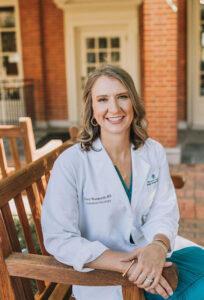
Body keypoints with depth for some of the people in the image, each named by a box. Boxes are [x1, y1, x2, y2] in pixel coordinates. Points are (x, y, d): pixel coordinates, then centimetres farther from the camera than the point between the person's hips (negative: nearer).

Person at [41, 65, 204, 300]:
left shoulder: (154, 152, 0)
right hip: (100, 276, -5)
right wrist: (126, 264, -24)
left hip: (149, 264, 5)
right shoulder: (70, 163, -15)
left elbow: (165, 213, 0)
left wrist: (158, 246, -23)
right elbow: (59, 239, -16)